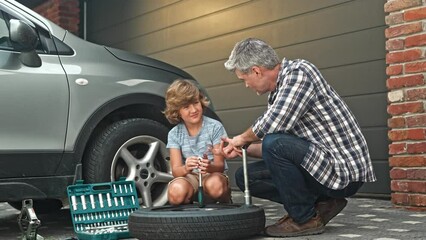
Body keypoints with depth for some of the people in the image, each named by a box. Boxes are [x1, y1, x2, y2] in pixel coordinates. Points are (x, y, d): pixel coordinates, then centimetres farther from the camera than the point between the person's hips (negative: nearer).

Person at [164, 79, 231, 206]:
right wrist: (185, 168, -34)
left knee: (215, 185, -39)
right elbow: (175, 170, -8)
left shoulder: (215, 127, -5)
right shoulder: (174, 134, 1)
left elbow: (220, 165, -8)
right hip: (189, 178, 1)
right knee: (176, 191, -36)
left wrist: (209, 167, -33)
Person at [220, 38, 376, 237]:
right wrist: (241, 148, 9)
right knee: (245, 176, 6)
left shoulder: (299, 72, -15)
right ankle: (320, 203, 8)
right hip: (322, 164, 9)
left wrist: (243, 139, -9)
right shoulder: (277, 93, 10)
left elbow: (273, 124, -28)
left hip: (344, 168, -9)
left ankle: (306, 218, -10)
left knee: (274, 144, -29)